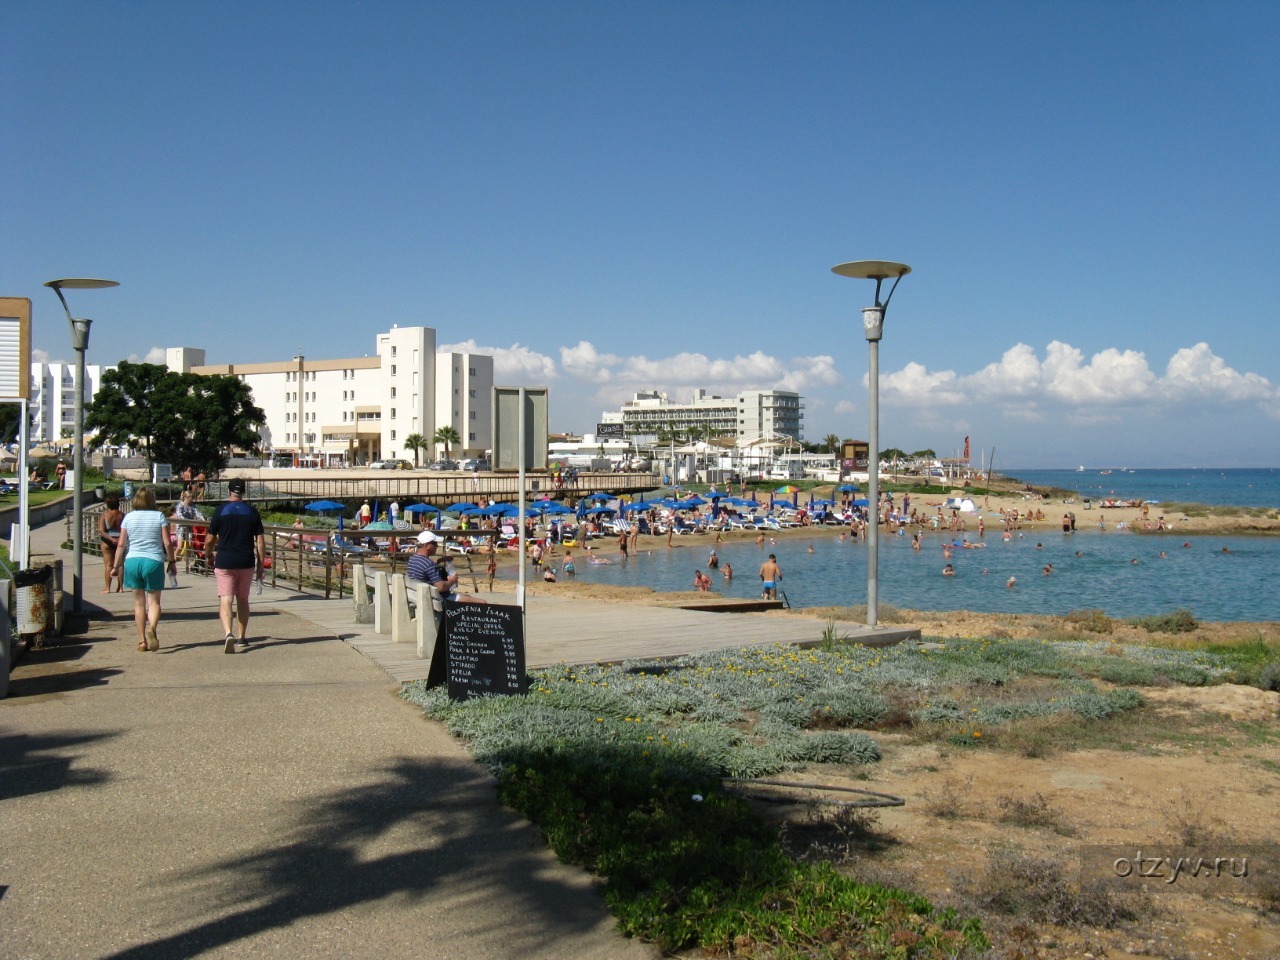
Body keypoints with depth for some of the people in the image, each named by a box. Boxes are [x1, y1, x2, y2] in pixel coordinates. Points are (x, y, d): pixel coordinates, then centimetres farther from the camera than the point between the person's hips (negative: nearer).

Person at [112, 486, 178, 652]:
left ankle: (142, 641, 9)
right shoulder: (159, 517, -1)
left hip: (132, 561, 2)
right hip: (153, 561, -2)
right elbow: (167, 543, -4)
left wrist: (116, 565, 10)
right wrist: (172, 561, 7)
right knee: (154, 601, 3)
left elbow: (121, 544, 3)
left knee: (139, 602, 9)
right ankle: (152, 628, -25)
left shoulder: (129, 518, 5)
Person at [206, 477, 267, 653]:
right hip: (246, 563, 2)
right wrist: (261, 564, 8)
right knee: (243, 600, 17)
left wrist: (209, 556, 19)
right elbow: (260, 541, 1)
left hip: (224, 562, -2)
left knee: (225, 600, -5)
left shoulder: (220, 511, -3)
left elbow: (209, 540, 1)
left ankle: (228, 634, -27)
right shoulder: (252, 511, 3)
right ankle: (243, 637, 26)